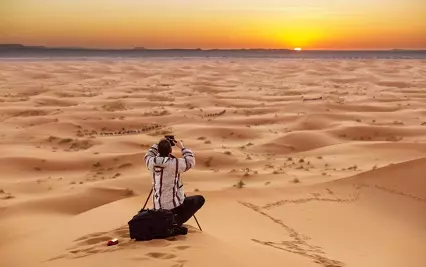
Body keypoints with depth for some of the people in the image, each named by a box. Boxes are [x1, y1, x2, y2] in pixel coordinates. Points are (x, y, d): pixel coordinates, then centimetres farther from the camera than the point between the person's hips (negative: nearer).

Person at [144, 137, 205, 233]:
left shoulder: (152, 162, -5)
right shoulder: (175, 163, -17)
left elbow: (148, 155, 20)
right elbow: (191, 161, 1)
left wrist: (158, 144, 20)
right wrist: (182, 147, 10)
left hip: (158, 208, 7)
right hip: (174, 205, -7)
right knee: (200, 199, 12)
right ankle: (176, 222, -5)